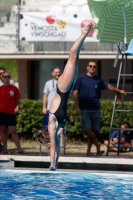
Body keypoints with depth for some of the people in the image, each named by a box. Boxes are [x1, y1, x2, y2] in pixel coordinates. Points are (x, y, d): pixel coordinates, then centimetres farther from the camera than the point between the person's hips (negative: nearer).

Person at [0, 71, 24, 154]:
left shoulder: (14, 89, 2)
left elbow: (17, 100, 8)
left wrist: (16, 107, -7)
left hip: (11, 113, -2)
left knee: (13, 131, -6)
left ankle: (20, 149, -7)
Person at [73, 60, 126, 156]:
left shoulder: (98, 80, 8)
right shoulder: (81, 79, -1)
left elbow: (107, 86, 26)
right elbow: (75, 93, -2)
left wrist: (119, 90, 35)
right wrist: (77, 107, -8)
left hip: (96, 109, 3)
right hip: (85, 109, -3)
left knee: (95, 131, 2)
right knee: (87, 129, -14)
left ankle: (89, 151, 11)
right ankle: (98, 145, 3)